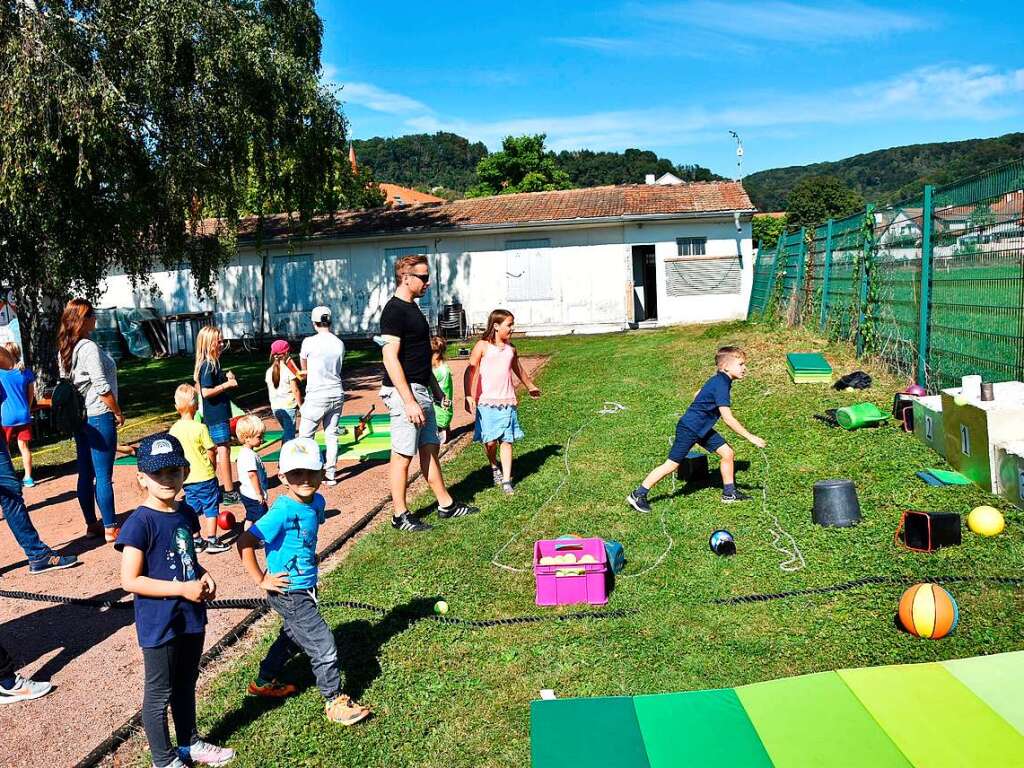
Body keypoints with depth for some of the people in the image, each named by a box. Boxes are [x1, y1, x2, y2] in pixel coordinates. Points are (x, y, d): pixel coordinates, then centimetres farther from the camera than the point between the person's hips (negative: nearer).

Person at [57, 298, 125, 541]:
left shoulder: (63, 350, 9)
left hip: (78, 418, 9)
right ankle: (110, 529, 4)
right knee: (104, 476, -3)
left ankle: (91, 524, 23)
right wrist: (118, 413, -8)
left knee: (85, 474, 14)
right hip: (99, 418, -9)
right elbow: (102, 387, -20)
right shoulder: (89, 348, -17)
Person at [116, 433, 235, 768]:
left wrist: (203, 575, -5)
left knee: (186, 684, 24)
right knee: (159, 694, 12)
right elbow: (130, 580, -21)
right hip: (159, 625, -7)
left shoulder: (186, 513, 1)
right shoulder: (140, 523, -21)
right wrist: (183, 588, -22)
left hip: (191, 618, 7)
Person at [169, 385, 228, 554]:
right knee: (211, 508, 6)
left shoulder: (174, 429, -1)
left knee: (194, 509, 16)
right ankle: (212, 541, 9)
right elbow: (211, 453, -12)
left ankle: (197, 540, 22)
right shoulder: (200, 428, -16)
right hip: (205, 476, -5)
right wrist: (213, 466, 6)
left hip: (186, 479, 5)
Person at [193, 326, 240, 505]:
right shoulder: (207, 366, -17)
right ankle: (229, 493, -3)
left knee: (218, 451, 15)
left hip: (218, 414, 10)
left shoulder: (213, 363, 12)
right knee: (224, 450, -7)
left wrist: (226, 377, 6)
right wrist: (227, 384, -18)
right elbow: (206, 392, -23)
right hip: (216, 415, -10)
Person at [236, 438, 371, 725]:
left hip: (305, 588, 9)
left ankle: (264, 682, 48)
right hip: (289, 592, -9)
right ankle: (335, 702, 15)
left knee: (293, 636, 27)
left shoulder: (317, 502, -3)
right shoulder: (283, 512, -27)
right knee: (324, 646, -2)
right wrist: (261, 580, -22)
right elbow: (244, 542, -27)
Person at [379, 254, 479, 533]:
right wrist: (409, 402, -25)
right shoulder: (394, 311, -15)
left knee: (429, 449, 15)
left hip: (420, 390, 10)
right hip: (404, 392, -10)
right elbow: (391, 359, -22)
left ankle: (446, 505, 24)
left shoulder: (412, 308, 15)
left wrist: (434, 387, 23)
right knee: (403, 455, -1)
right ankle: (399, 515, 9)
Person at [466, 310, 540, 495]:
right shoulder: (483, 346, -4)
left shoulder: (511, 349, 12)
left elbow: (518, 370, 29)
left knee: (507, 440, 0)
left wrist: (530, 387, 42)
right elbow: (472, 370, -9)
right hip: (487, 402, -4)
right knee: (490, 440, -4)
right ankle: (494, 467, 27)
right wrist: (469, 395, -20)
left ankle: (506, 480, 5)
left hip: (507, 402, 4)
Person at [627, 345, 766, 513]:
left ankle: (729, 493, 20)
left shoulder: (719, 381, 6)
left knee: (728, 453, 6)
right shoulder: (721, 385, -24)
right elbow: (728, 418, -29)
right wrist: (750, 437, -25)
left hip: (702, 429, 10)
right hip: (689, 429, -10)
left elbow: (698, 394, 22)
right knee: (672, 465, -4)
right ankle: (638, 495, 5)